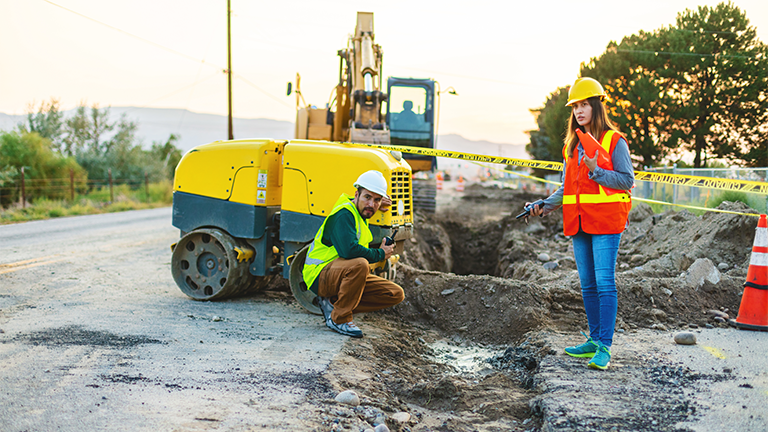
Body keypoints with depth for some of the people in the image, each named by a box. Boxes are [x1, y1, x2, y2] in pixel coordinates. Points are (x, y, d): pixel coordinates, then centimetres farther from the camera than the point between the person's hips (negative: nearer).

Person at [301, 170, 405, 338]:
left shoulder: (359, 213, 10)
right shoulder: (344, 214, -18)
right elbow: (349, 250, -34)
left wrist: (378, 205, 16)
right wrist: (380, 254, -17)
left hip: (344, 276, 9)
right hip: (321, 274, -9)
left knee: (396, 294, -2)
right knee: (360, 264, -40)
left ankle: (332, 303, 1)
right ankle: (339, 319, -20)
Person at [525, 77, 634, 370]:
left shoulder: (614, 141, -3)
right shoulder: (572, 145, 17)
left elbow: (627, 181, -6)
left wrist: (596, 170, -17)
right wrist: (545, 206, 4)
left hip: (606, 222, -6)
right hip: (578, 224, 7)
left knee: (604, 282, -10)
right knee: (588, 284, 10)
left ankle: (604, 347, -8)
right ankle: (594, 340, 20)